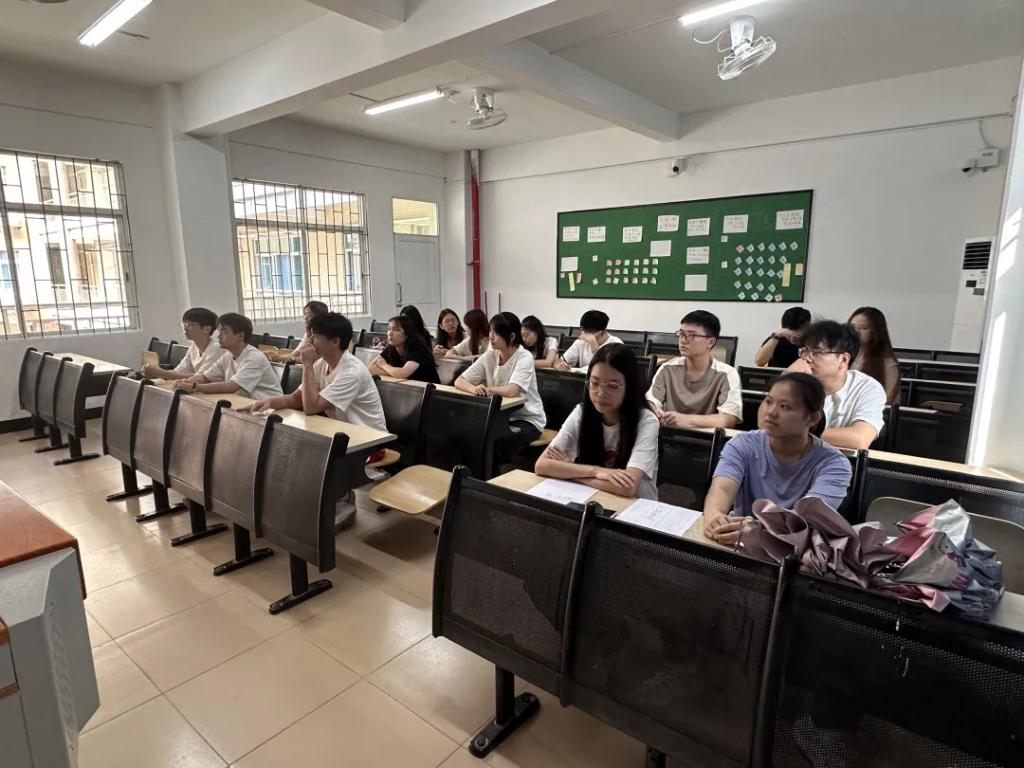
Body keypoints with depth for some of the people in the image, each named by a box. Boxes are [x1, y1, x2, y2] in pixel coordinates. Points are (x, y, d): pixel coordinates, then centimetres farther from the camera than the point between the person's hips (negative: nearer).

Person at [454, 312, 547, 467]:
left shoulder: (524, 357, -16)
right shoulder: (489, 356, 0)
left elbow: (511, 391, -31)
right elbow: (459, 381, -3)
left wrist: (486, 389, -15)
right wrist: (475, 389, -26)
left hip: (527, 420, -5)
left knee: (492, 445, -27)